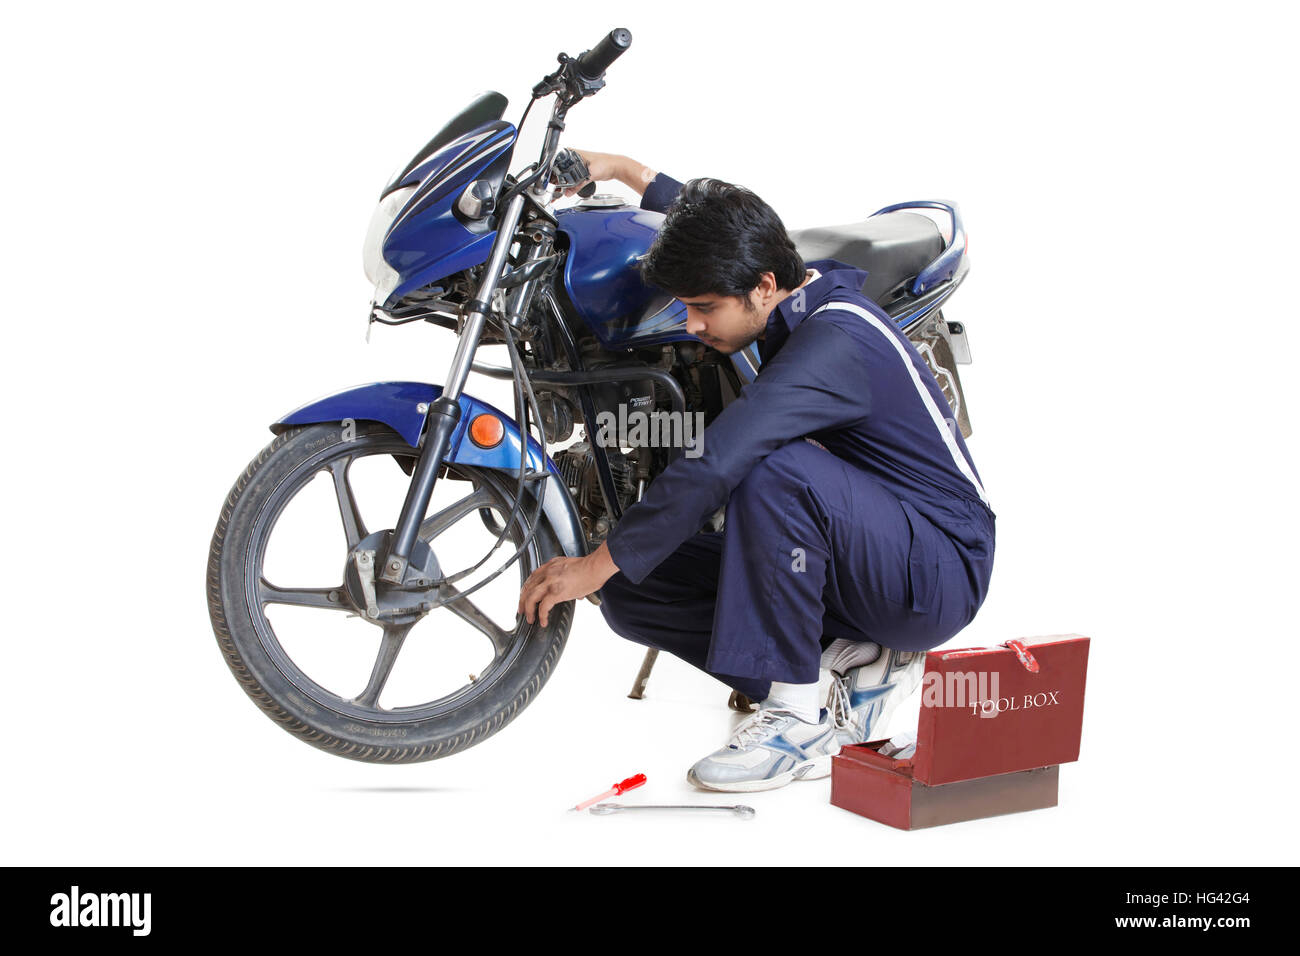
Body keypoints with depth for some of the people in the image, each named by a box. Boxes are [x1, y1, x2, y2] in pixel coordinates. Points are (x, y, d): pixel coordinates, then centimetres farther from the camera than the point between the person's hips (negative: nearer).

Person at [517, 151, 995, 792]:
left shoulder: (834, 341, -25)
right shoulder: (801, 294, 4)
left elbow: (716, 464, -32)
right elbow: (722, 229, 28)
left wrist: (596, 565, -26)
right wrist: (626, 170, 24)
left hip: (940, 573, -9)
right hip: (865, 564, 9)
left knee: (773, 468, -38)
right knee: (631, 591, -5)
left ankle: (800, 715, -25)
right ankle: (847, 662, -4)